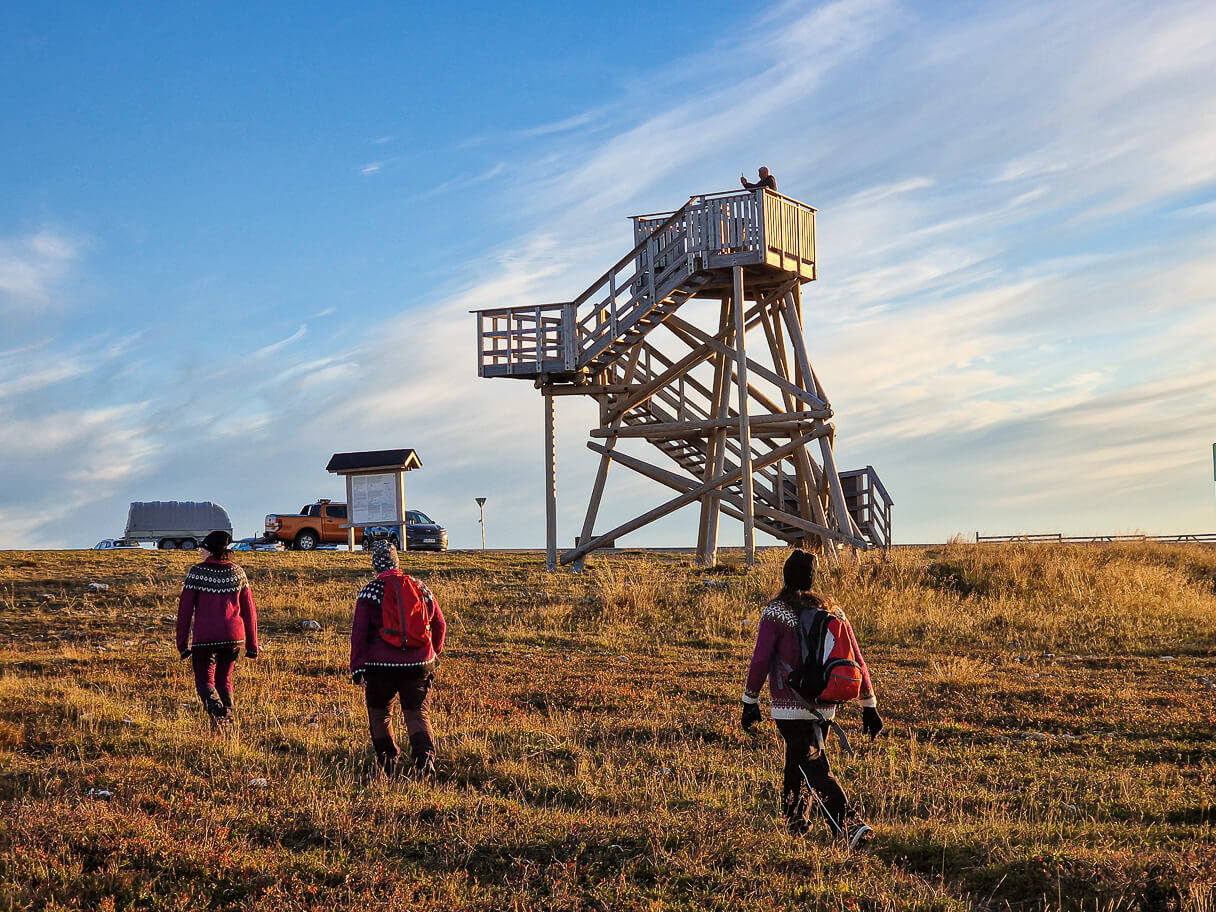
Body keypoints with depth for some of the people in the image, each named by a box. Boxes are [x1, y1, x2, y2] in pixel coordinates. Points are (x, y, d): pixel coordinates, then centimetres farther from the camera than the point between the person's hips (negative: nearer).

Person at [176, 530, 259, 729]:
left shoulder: (197, 572, -3)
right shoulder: (237, 572, 6)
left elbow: (185, 609, -3)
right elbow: (249, 610, 8)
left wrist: (182, 643, 3)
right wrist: (252, 645, 14)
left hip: (204, 637, -3)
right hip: (233, 636, 3)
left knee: (204, 680, 7)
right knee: (224, 680, 19)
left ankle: (216, 710, -21)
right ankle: (228, 713, 8)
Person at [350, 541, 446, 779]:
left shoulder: (370, 592, -4)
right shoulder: (420, 588, 6)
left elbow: (359, 632, -6)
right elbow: (439, 625, 15)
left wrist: (357, 667, 0)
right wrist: (434, 652, 33)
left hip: (381, 666, -2)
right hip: (418, 665, 2)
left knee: (380, 714, 16)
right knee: (418, 714, 3)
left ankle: (388, 764, 19)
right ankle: (425, 757, -19)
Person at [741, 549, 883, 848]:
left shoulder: (775, 613, -8)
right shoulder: (833, 612, 5)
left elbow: (760, 660, -13)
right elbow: (856, 661, 4)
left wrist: (750, 700, -2)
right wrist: (869, 706, 9)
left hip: (789, 708, -5)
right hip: (825, 708, 5)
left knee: (815, 769, -6)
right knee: (797, 761, 23)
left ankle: (850, 825, -21)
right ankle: (794, 822, 36)